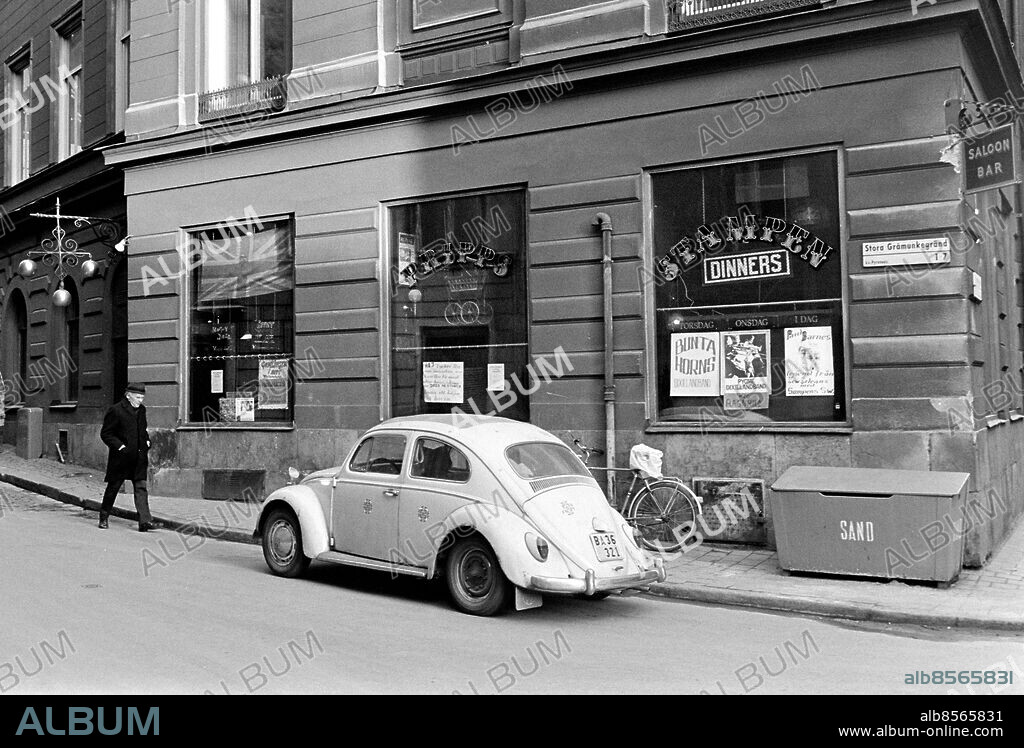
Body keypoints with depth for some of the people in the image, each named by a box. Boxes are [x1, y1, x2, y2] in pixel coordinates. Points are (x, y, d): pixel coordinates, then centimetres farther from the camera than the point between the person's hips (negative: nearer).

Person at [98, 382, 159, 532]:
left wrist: (146, 444, 12)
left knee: (141, 487, -4)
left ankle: (145, 520, -10)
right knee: (113, 486, 9)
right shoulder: (115, 410, -9)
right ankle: (103, 517, 26)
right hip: (120, 457, -5)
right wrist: (120, 446, -16)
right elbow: (105, 434, -8)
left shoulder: (141, 409, 11)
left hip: (139, 457, 5)